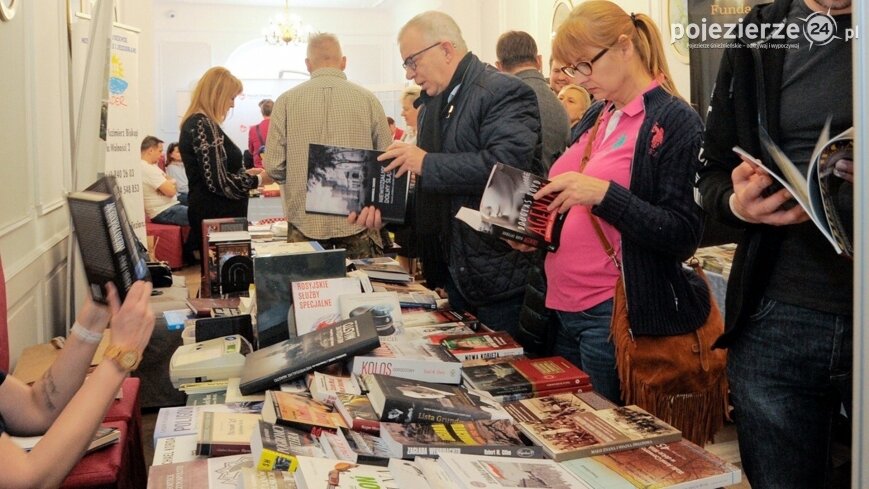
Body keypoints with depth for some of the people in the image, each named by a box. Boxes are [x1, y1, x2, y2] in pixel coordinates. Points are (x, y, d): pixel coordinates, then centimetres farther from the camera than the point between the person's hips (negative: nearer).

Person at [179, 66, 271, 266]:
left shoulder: (196, 122, 13)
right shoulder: (203, 125, -17)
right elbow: (219, 182, -22)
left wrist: (246, 173, 14)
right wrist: (259, 180, -10)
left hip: (212, 213, 10)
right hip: (216, 215, -10)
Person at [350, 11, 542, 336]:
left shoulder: (504, 92, -13)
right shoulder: (432, 104, 14)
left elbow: (507, 163, -29)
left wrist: (426, 163, -21)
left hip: (503, 277, -9)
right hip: (455, 274, 9)